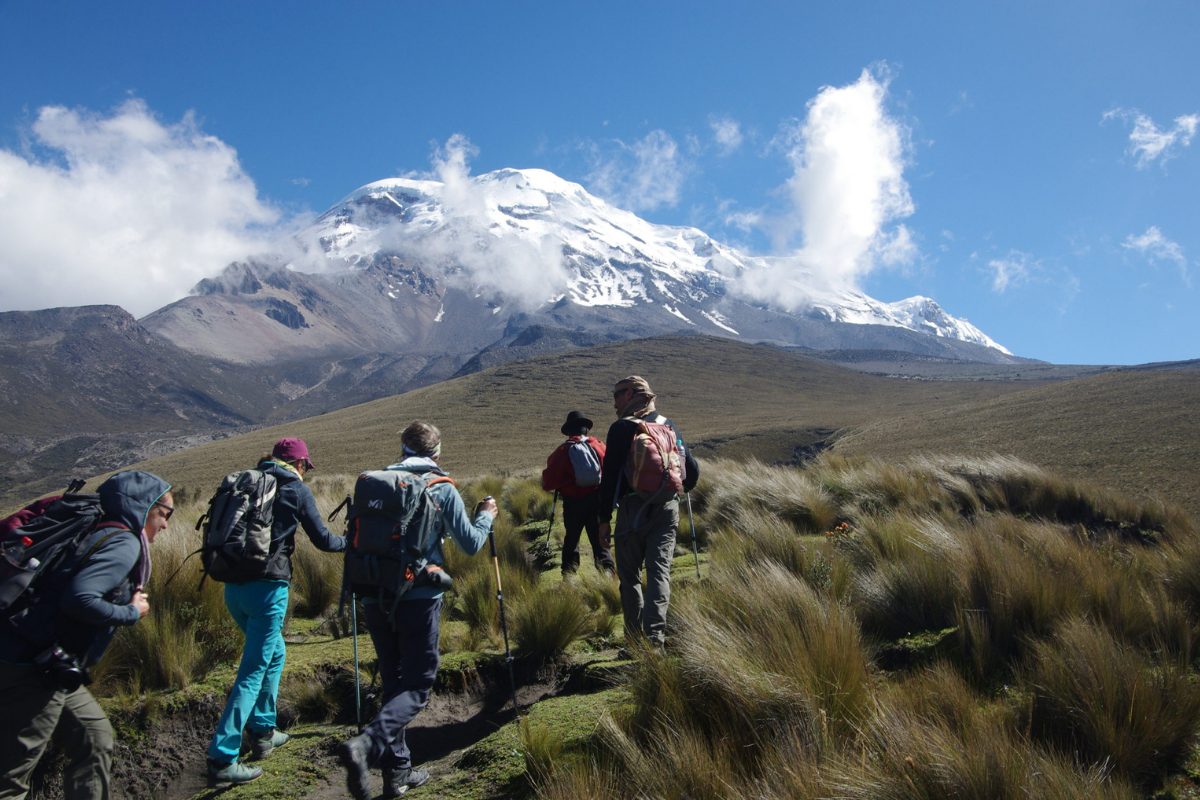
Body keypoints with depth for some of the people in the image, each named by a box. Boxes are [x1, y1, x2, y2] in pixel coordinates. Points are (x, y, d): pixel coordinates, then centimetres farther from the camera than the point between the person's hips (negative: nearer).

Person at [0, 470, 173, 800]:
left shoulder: (103, 536, 14)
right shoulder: (123, 544, -14)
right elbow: (79, 599, -28)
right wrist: (131, 612, -12)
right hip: (32, 673, -10)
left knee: (96, 740, 18)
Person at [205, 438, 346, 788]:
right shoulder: (296, 489, -2)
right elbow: (322, 540, 4)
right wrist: (348, 541, 23)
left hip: (233, 586, 7)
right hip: (267, 586, -7)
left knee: (274, 653, 24)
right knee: (253, 671, -2)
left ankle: (263, 732, 30)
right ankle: (222, 759, -4)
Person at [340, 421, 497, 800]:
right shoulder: (441, 488, -1)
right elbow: (470, 544, 3)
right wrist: (486, 515, 20)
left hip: (374, 597, 5)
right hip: (418, 596, -4)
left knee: (393, 683, 15)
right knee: (417, 684, 3)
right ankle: (367, 744, -20)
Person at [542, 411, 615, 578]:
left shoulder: (562, 451, -6)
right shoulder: (598, 446, -2)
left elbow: (549, 480, -7)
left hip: (572, 501, -1)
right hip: (597, 498, 1)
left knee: (571, 538, 14)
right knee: (599, 538, 7)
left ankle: (569, 574, 14)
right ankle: (607, 569, -5)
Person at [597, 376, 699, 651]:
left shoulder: (621, 428, -4)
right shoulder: (670, 426, 11)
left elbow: (610, 476, -7)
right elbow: (692, 468, 14)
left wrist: (605, 518, -4)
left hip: (633, 508, -4)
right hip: (667, 508, 4)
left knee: (630, 574, 8)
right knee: (660, 571, 2)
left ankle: (635, 634, 13)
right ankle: (655, 633, -9)